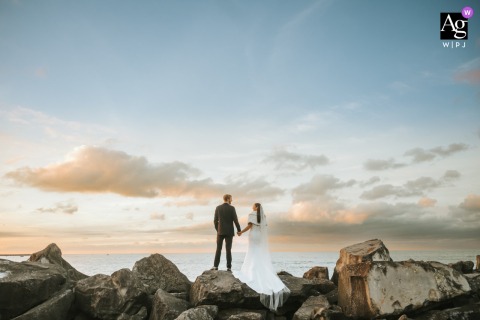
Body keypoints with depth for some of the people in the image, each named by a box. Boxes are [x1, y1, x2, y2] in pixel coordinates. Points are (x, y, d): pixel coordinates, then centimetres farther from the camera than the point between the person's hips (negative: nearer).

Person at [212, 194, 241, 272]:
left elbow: (215, 221, 3)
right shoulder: (232, 208, -7)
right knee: (228, 249, 1)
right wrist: (239, 230, 5)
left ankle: (215, 266, 2)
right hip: (229, 232, -1)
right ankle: (229, 268, -1)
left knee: (218, 249, 7)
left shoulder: (218, 208, 1)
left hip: (220, 231, 1)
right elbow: (235, 220, -8)